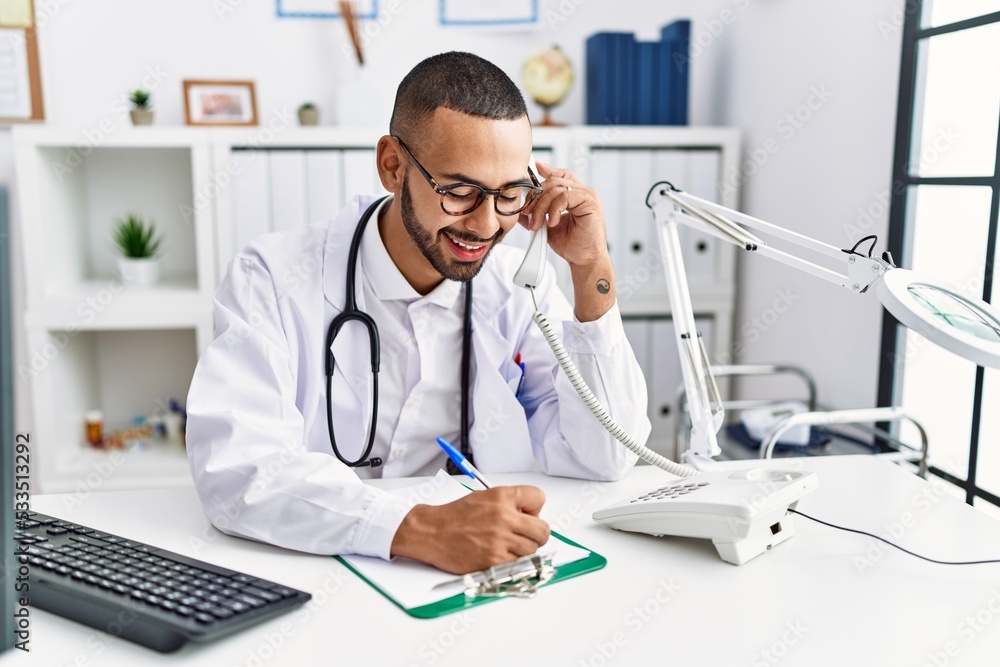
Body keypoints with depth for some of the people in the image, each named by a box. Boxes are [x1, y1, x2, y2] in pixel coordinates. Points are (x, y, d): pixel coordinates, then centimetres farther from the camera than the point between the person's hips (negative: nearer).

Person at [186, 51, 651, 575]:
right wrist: (418, 529, -36)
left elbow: (601, 461, -5)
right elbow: (234, 468, -23)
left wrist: (591, 271, -11)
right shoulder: (275, 279, -10)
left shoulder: (520, 287, 0)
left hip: (483, 589, 2)